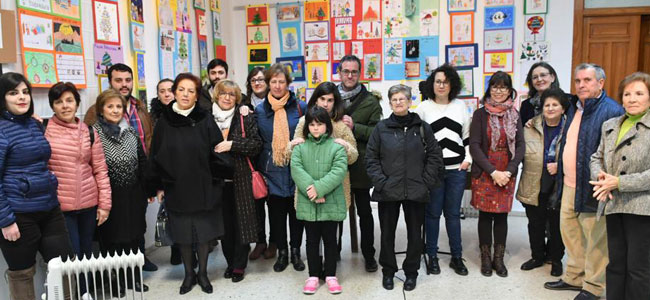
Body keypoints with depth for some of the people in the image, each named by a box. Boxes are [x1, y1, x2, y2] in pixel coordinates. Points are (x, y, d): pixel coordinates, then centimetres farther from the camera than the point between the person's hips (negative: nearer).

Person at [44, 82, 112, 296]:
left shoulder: (89, 132, 5)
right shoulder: (43, 129, -3)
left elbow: (100, 169, 6)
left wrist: (104, 203, 2)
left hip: (89, 203, 3)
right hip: (59, 205, -3)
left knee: (87, 253, 14)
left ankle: (86, 293, 32)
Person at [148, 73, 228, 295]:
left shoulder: (205, 120, -4)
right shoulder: (164, 123, 0)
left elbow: (217, 152, -4)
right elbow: (156, 156, 4)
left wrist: (215, 180, -5)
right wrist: (159, 185, 3)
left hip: (203, 188, -1)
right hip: (176, 189, 1)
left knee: (203, 231, 10)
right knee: (182, 234, 11)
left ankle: (202, 273, 27)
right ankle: (188, 274, 28)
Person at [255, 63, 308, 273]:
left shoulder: (300, 107, -1)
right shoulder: (260, 110, 4)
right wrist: (259, 169, 5)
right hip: (272, 172, 1)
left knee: (296, 212, 9)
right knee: (276, 213, 9)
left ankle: (295, 251, 25)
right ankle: (282, 252, 25)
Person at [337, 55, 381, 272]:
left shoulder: (370, 101, 0)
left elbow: (377, 131, -8)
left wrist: (354, 127, -19)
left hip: (360, 165, -1)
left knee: (364, 211, 10)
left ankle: (369, 254, 24)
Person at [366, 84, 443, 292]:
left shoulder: (422, 127, 2)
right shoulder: (381, 128, 1)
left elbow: (435, 157, 4)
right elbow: (371, 158, 1)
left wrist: (426, 182, -4)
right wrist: (380, 182, -9)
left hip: (415, 191, 1)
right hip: (388, 191, 0)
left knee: (415, 233, 10)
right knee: (387, 233, 9)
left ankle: (411, 272, 28)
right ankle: (388, 271, 27)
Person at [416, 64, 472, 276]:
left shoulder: (460, 106, 11)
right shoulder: (423, 108, 3)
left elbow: (468, 136, 15)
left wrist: (468, 158, 4)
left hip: (457, 169, 2)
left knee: (453, 213, 8)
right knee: (433, 212, 4)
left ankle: (457, 256, 19)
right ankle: (432, 256, 16)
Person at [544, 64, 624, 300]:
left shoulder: (611, 111, -13)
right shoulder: (574, 107, 13)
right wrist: (560, 171, 19)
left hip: (591, 188, -8)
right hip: (569, 184, 8)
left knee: (595, 238, 4)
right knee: (569, 231, 17)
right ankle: (574, 277, 33)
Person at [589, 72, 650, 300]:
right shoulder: (610, 125, 13)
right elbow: (597, 157, 17)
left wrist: (619, 182, -17)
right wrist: (600, 176, -4)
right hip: (614, 205, 6)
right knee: (615, 265, 14)